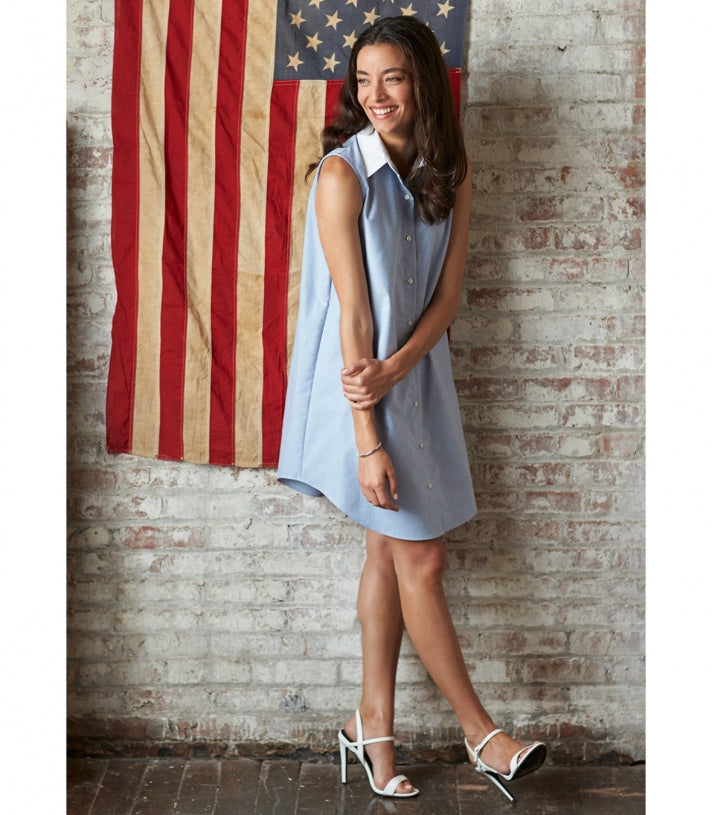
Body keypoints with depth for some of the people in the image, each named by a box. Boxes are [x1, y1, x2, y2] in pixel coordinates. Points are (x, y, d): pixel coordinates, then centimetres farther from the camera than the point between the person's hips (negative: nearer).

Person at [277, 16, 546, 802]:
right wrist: (368, 441, -20)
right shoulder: (342, 173, -15)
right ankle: (480, 732, 12)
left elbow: (447, 296, -1)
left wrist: (394, 369, -19)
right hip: (362, 388, -6)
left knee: (391, 551, 11)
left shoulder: (451, 172, 2)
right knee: (420, 560, 0)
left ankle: (373, 722, 23)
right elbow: (354, 311, -19)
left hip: (419, 376, 6)